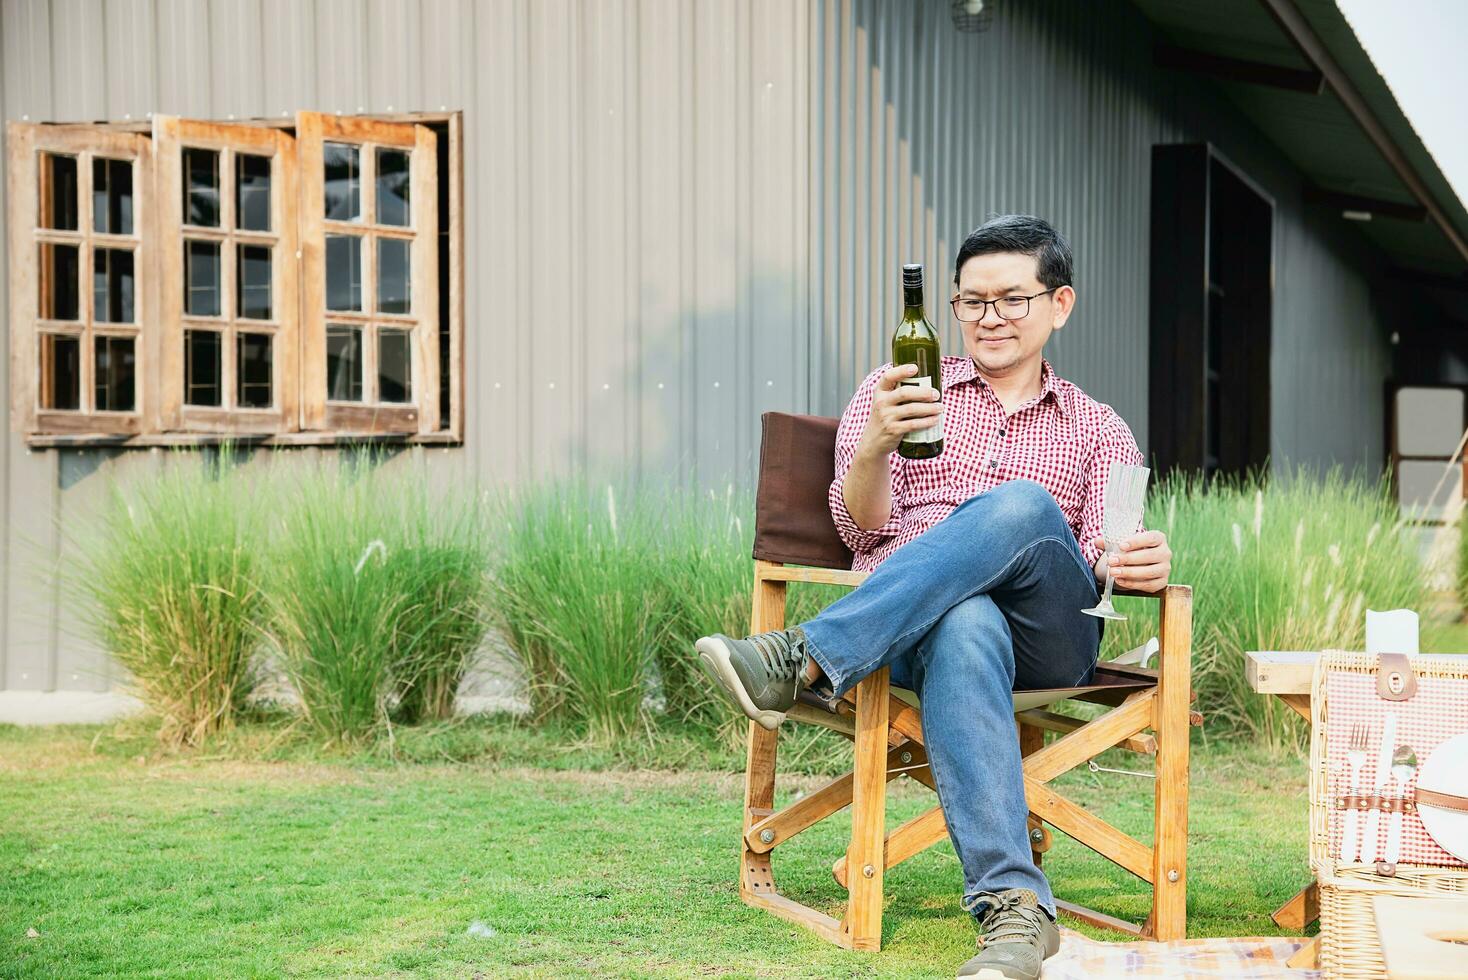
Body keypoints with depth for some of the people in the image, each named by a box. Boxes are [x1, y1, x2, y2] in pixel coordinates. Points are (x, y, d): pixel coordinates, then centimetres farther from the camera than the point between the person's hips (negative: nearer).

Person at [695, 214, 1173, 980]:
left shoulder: (1097, 431, 24)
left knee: (1020, 506, -33)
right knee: (965, 628, -40)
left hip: (1049, 638, 1)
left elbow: (1106, 560, 10)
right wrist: (876, 444, -15)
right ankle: (1014, 905, -51)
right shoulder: (895, 391, 21)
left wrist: (1137, 565, -16)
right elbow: (860, 527, 7)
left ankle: (801, 658, -38)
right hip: (922, 624, -1)